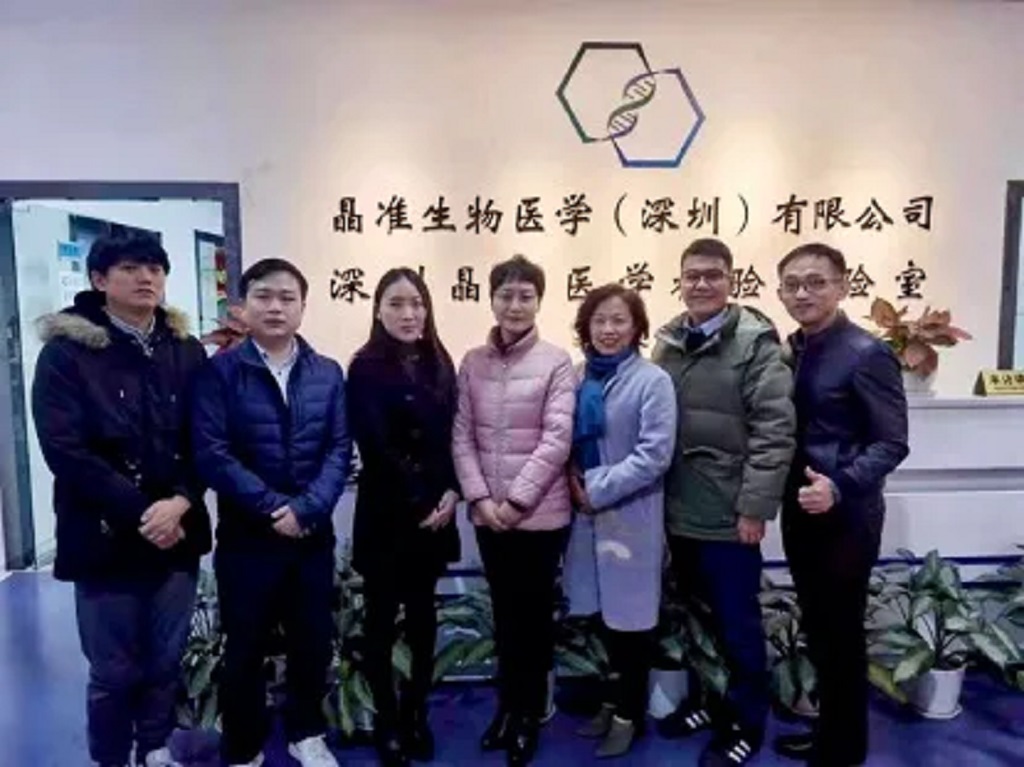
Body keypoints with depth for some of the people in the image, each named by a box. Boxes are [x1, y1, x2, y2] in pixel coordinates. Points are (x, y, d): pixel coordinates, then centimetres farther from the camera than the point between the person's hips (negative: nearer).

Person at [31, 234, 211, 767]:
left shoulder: (187, 351, 6)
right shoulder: (66, 352, -5)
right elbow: (64, 450, -12)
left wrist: (180, 502, -14)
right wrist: (140, 512, -16)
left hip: (178, 531, 3)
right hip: (105, 536, -3)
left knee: (166, 658, 15)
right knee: (113, 670, 8)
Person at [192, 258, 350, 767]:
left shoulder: (328, 374, 4)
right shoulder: (220, 371, -5)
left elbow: (339, 450, -2)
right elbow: (211, 453, -12)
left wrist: (306, 508, -15)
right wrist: (272, 507, -16)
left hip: (313, 533, 3)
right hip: (245, 535, -2)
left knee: (313, 642, 14)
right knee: (245, 649, 11)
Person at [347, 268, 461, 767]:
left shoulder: (439, 365, 7)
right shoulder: (366, 369, -8)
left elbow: (450, 437, 6)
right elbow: (375, 449, -13)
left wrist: (450, 493, -8)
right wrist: (420, 502, -12)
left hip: (434, 511, 4)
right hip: (386, 513, -4)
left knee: (423, 615, 13)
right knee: (383, 619, 8)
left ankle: (416, 714, 30)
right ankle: (387, 722, 25)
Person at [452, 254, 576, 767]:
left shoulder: (556, 362, -7)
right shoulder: (473, 363, 3)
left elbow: (556, 440, -12)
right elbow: (462, 436, 2)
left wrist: (516, 500, -14)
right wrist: (481, 498, -8)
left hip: (540, 512, -3)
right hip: (487, 514, 3)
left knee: (535, 613, 11)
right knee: (504, 611, 17)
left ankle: (530, 713, 30)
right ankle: (508, 704, 36)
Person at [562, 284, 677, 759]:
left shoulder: (653, 381, -12)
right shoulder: (579, 378, 4)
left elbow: (654, 454, -18)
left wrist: (598, 489, -17)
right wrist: (574, 481, -6)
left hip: (630, 515, -5)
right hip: (587, 513, 5)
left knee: (630, 614, 8)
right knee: (605, 611, 18)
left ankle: (629, 712, 28)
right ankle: (614, 697, 38)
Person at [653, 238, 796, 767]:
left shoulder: (756, 340, -10)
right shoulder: (668, 342, 7)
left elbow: (774, 429, -14)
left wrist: (755, 506, -17)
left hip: (728, 512, -5)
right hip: (680, 510, 6)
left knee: (736, 624, 9)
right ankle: (705, 700, 40)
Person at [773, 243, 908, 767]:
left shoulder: (867, 354, -14)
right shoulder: (790, 350, 6)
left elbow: (892, 444, -16)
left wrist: (839, 486, -29)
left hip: (845, 518, -7)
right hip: (800, 512, 7)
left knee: (841, 633, 7)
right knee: (816, 628, 19)